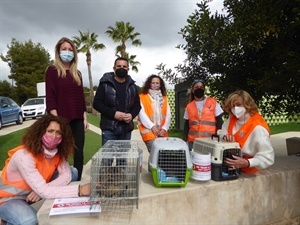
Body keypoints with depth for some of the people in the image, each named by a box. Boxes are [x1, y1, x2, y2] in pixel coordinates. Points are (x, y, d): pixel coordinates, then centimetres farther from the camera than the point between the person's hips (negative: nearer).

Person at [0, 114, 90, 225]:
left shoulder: (57, 151, -13)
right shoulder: (24, 156, -33)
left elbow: (66, 175, -16)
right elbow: (43, 191, -37)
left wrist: (41, 190, -31)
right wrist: (79, 190, -42)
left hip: (31, 194, 6)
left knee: (73, 172, -7)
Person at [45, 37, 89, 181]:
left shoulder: (77, 73, 16)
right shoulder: (52, 70, 1)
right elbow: (50, 97, -7)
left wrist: (84, 118, 9)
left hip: (77, 120, 5)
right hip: (61, 120, -5)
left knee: (79, 155, 7)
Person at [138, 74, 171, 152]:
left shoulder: (164, 98, 16)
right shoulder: (142, 97, 3)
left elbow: (168, 115, 10)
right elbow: (141, 114, -7)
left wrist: (164, 128, -4)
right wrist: (152, 127, -15)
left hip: (162, 132, 4)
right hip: (149, 130, -4)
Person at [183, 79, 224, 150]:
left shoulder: (213, 102, 2)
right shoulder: (189, 106, 7)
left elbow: (219, 121, 3)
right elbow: (187, 125, 11)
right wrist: (184, 140, 4)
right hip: (193, 141, 2)